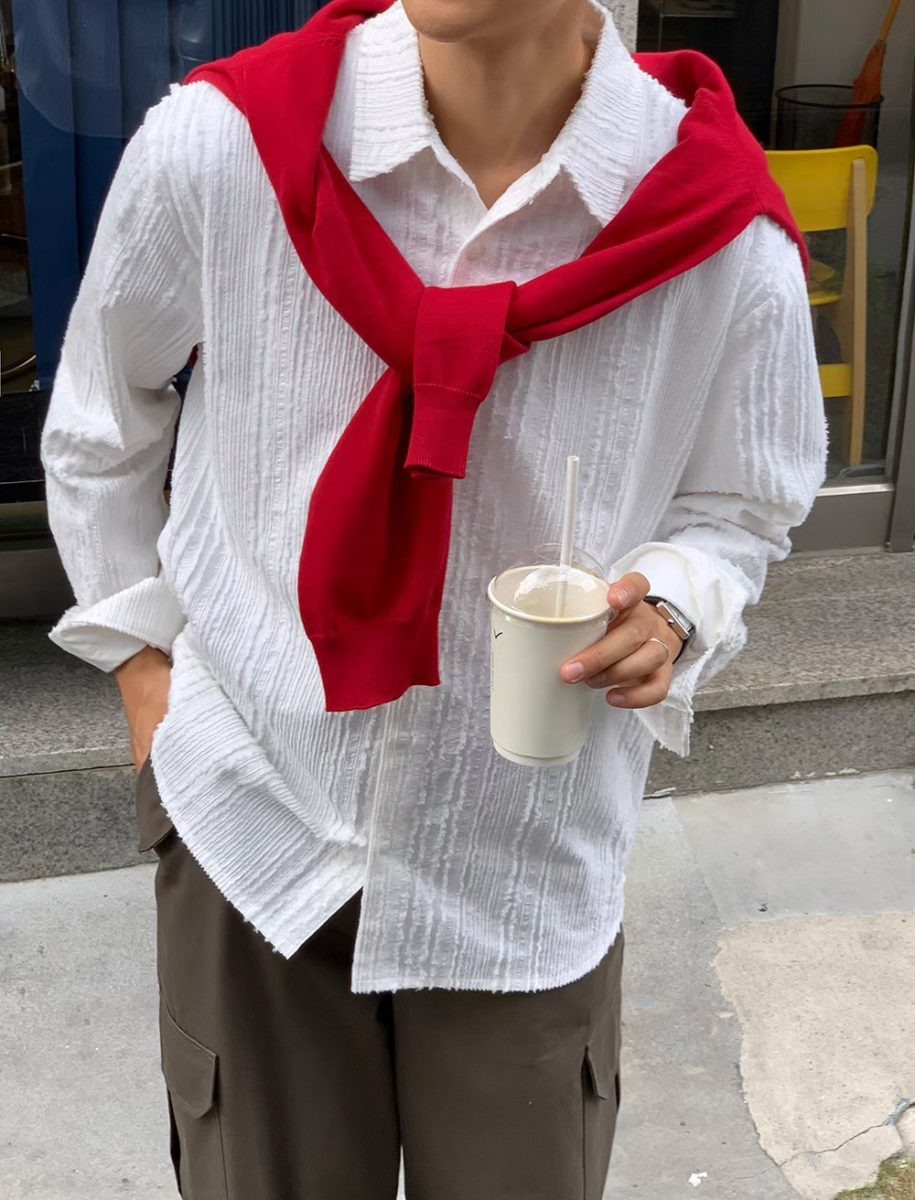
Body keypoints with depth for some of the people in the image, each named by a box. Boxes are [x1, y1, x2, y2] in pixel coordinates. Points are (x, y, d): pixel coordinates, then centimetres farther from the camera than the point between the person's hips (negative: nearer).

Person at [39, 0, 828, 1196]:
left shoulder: (730, 245, -17)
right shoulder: (217, 141, -16)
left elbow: (738, 509, 3)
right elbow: (99, 425, 4)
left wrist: (669, 611, -19)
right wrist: (141, 658, 5)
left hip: (528, 866, 0)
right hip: (253, 818, 1)